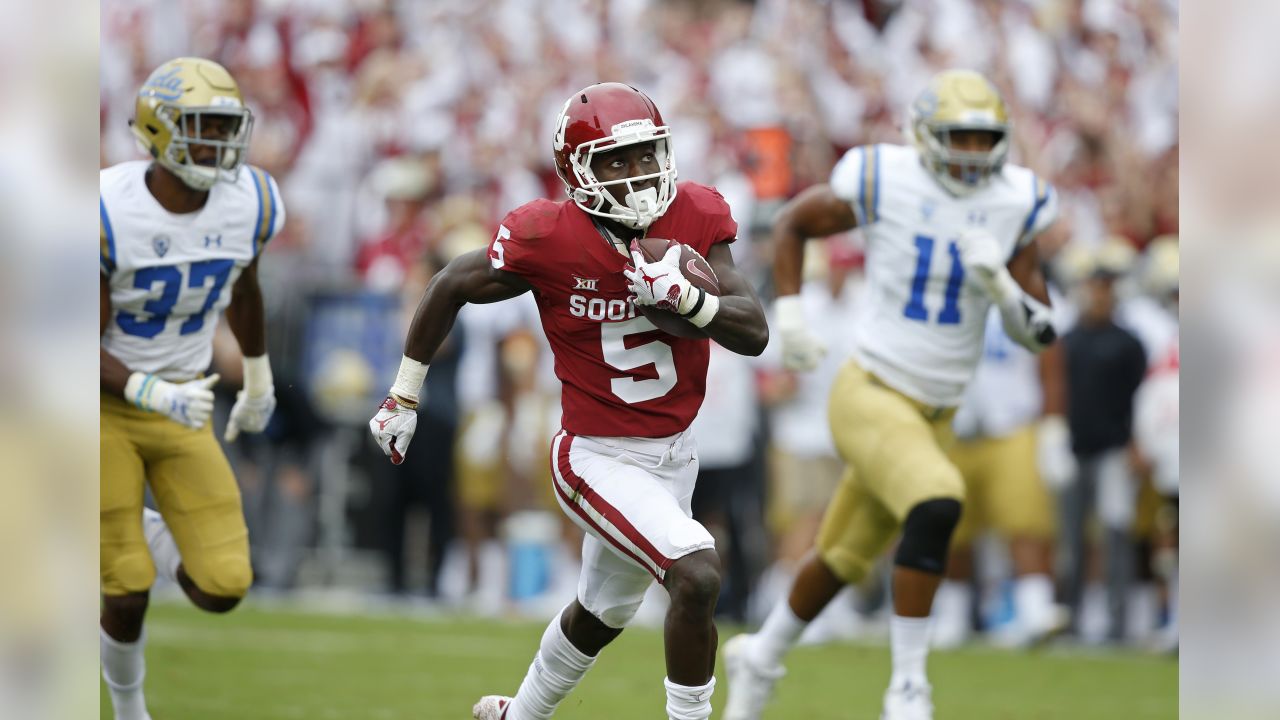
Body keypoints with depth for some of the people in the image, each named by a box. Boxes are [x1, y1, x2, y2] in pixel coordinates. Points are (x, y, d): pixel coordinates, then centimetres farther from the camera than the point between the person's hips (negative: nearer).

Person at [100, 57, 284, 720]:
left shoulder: (248, 204, -10)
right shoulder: (108, 213, -26)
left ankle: (158, 541, 29)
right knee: (127, 596, -2)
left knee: (222, 589, -6)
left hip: (181, 408, 4)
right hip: (104, 404, -4)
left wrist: (259, 381, 26)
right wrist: (154, 394, -37)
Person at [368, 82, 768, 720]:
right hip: (599, 458, -6)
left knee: (601, 614, 26)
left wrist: (686, 298, -32)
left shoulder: (694, 217, -9)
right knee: (697, 576, -26)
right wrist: (403, 398, 4)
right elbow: (451, 287, -4)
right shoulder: (550, 239, -20)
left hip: (672, 453, 6)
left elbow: (754, 333, -11)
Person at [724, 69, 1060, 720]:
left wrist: (1001, 283, -18)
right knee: (935, 508, -31)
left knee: (847, 558, 20)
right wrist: (788, 312, -4)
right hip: (870, 395, -6)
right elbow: (792, 222, 6)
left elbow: (1038, 332, 0)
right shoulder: (884, 183, -12)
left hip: (935, 413, 6)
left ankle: (759, 659, 46)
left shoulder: (1014, 205, -1)